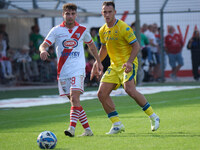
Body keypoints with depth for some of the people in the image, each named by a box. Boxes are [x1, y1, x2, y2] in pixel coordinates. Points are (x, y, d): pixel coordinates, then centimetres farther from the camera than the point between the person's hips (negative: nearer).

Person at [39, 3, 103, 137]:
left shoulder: (82, 30, 6)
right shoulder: (56, 30, 4)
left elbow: (91, 45, 23)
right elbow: (44, 45, -3)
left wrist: (99, 62, 27)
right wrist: (43, 50, -28)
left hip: (78, 69, -2)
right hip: (63, 71, 2)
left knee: (74, 97, -19)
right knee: (74, 101, 4)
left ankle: (72, 128, -26)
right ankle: (87, 129, 13)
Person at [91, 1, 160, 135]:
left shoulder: (123, 28, -13)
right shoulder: (103, 31, 9)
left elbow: (136, 46, -13)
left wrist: (129, 62, -26)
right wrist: (96, 64, 21)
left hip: (128, 64, -7)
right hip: (114, 66, 7)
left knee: (129, 89, -29)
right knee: (102, 93, -4)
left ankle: (153, 117, -14)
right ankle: (117, 125, 5)